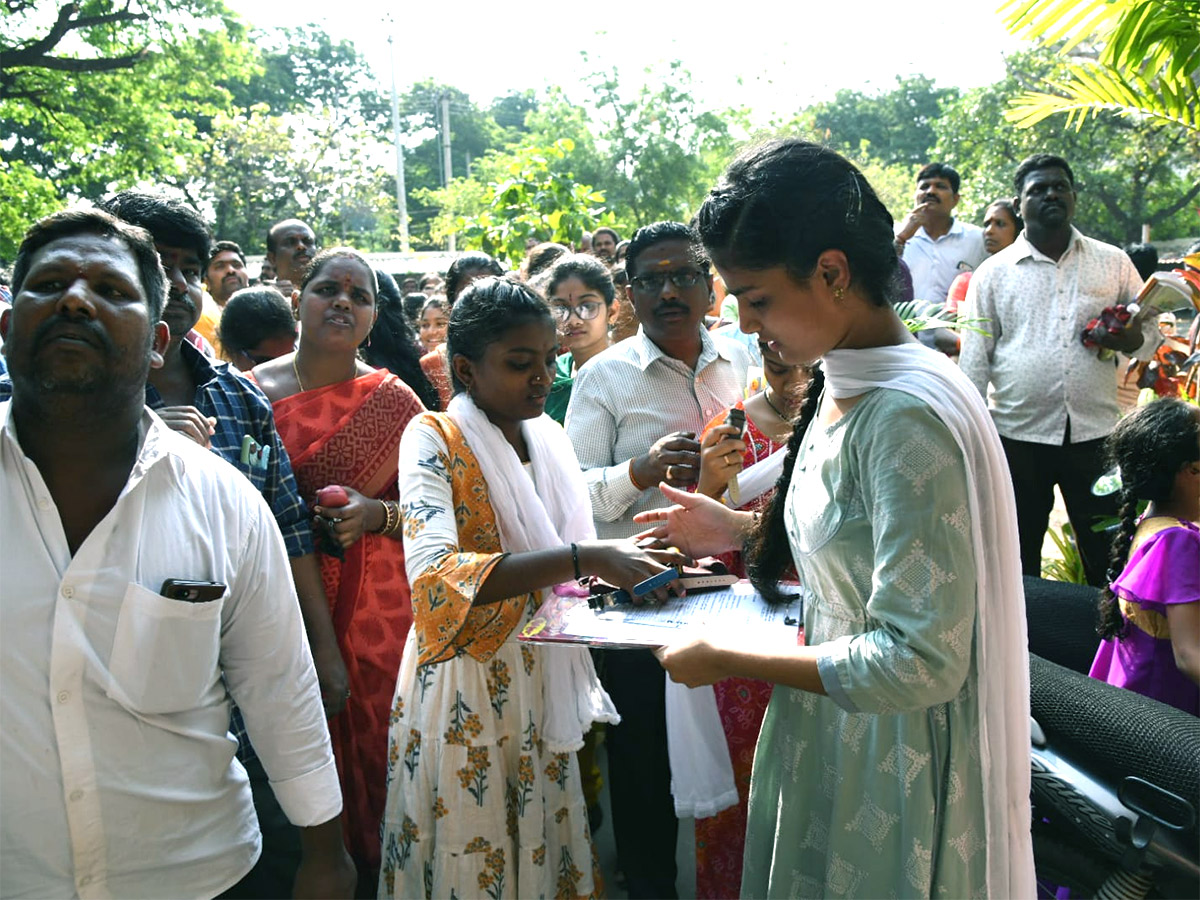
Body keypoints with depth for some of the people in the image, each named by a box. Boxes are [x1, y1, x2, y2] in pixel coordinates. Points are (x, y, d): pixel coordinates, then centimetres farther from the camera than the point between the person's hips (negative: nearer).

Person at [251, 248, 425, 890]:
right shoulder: (252, 390, 2)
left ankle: (372, 870, 27)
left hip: (377, 605, 0)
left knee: (372, 747, 3)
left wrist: (375, 513, -14)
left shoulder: (395, 400, 2)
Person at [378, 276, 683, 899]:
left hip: (548, 680, 5)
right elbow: (433, 576, -30)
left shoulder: (550, 437, 5)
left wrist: (629, 563, -8)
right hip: (468, 690, -5)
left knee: (546, 846, 17)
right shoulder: (434, 439, -14)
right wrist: (581, 559, -35)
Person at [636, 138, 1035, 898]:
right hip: (831, 729, 8)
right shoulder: (847, 385, 0)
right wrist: (738, 529, 5)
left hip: (894, 760, -8)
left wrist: (728, 662, -21)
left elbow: (918, 660, -28)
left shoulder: (908, 415, -27)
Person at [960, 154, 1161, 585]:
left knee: (1109, 559, 8)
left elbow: (1150, 332, 15)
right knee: (1017, 559, 10)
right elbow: (973, 361, 3)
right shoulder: (993, 273, 4)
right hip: (1018, 436, -1)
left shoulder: (1113, 263, 9)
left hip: (1095, 433, 1)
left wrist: (1127, 338, -9)